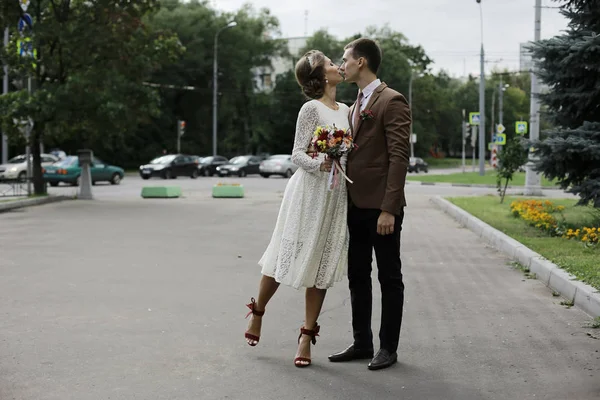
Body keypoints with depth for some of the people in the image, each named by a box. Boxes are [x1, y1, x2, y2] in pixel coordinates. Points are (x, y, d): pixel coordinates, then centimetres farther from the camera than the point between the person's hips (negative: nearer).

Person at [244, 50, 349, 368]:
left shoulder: (345, 110, 13)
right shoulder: (312, 108, -7)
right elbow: (297, 154, -10)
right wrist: (319, 165, -28)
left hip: (337, 196, 6)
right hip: (310, 191, -6)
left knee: (322, 265, 4)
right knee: (290, 256, 2)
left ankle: (307, 335, 10)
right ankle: (257, 310, 28)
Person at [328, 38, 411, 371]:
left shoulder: (392, 101, -10)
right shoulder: (355, 107, 17)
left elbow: (399, 158, -16)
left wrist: (389, 209, -21)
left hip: (381, 207, -8)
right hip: (356, 206, 9)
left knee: (389, 279, 3)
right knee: (357, 278, 13)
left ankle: (388, 347, 12)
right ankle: (362, 343, 23)